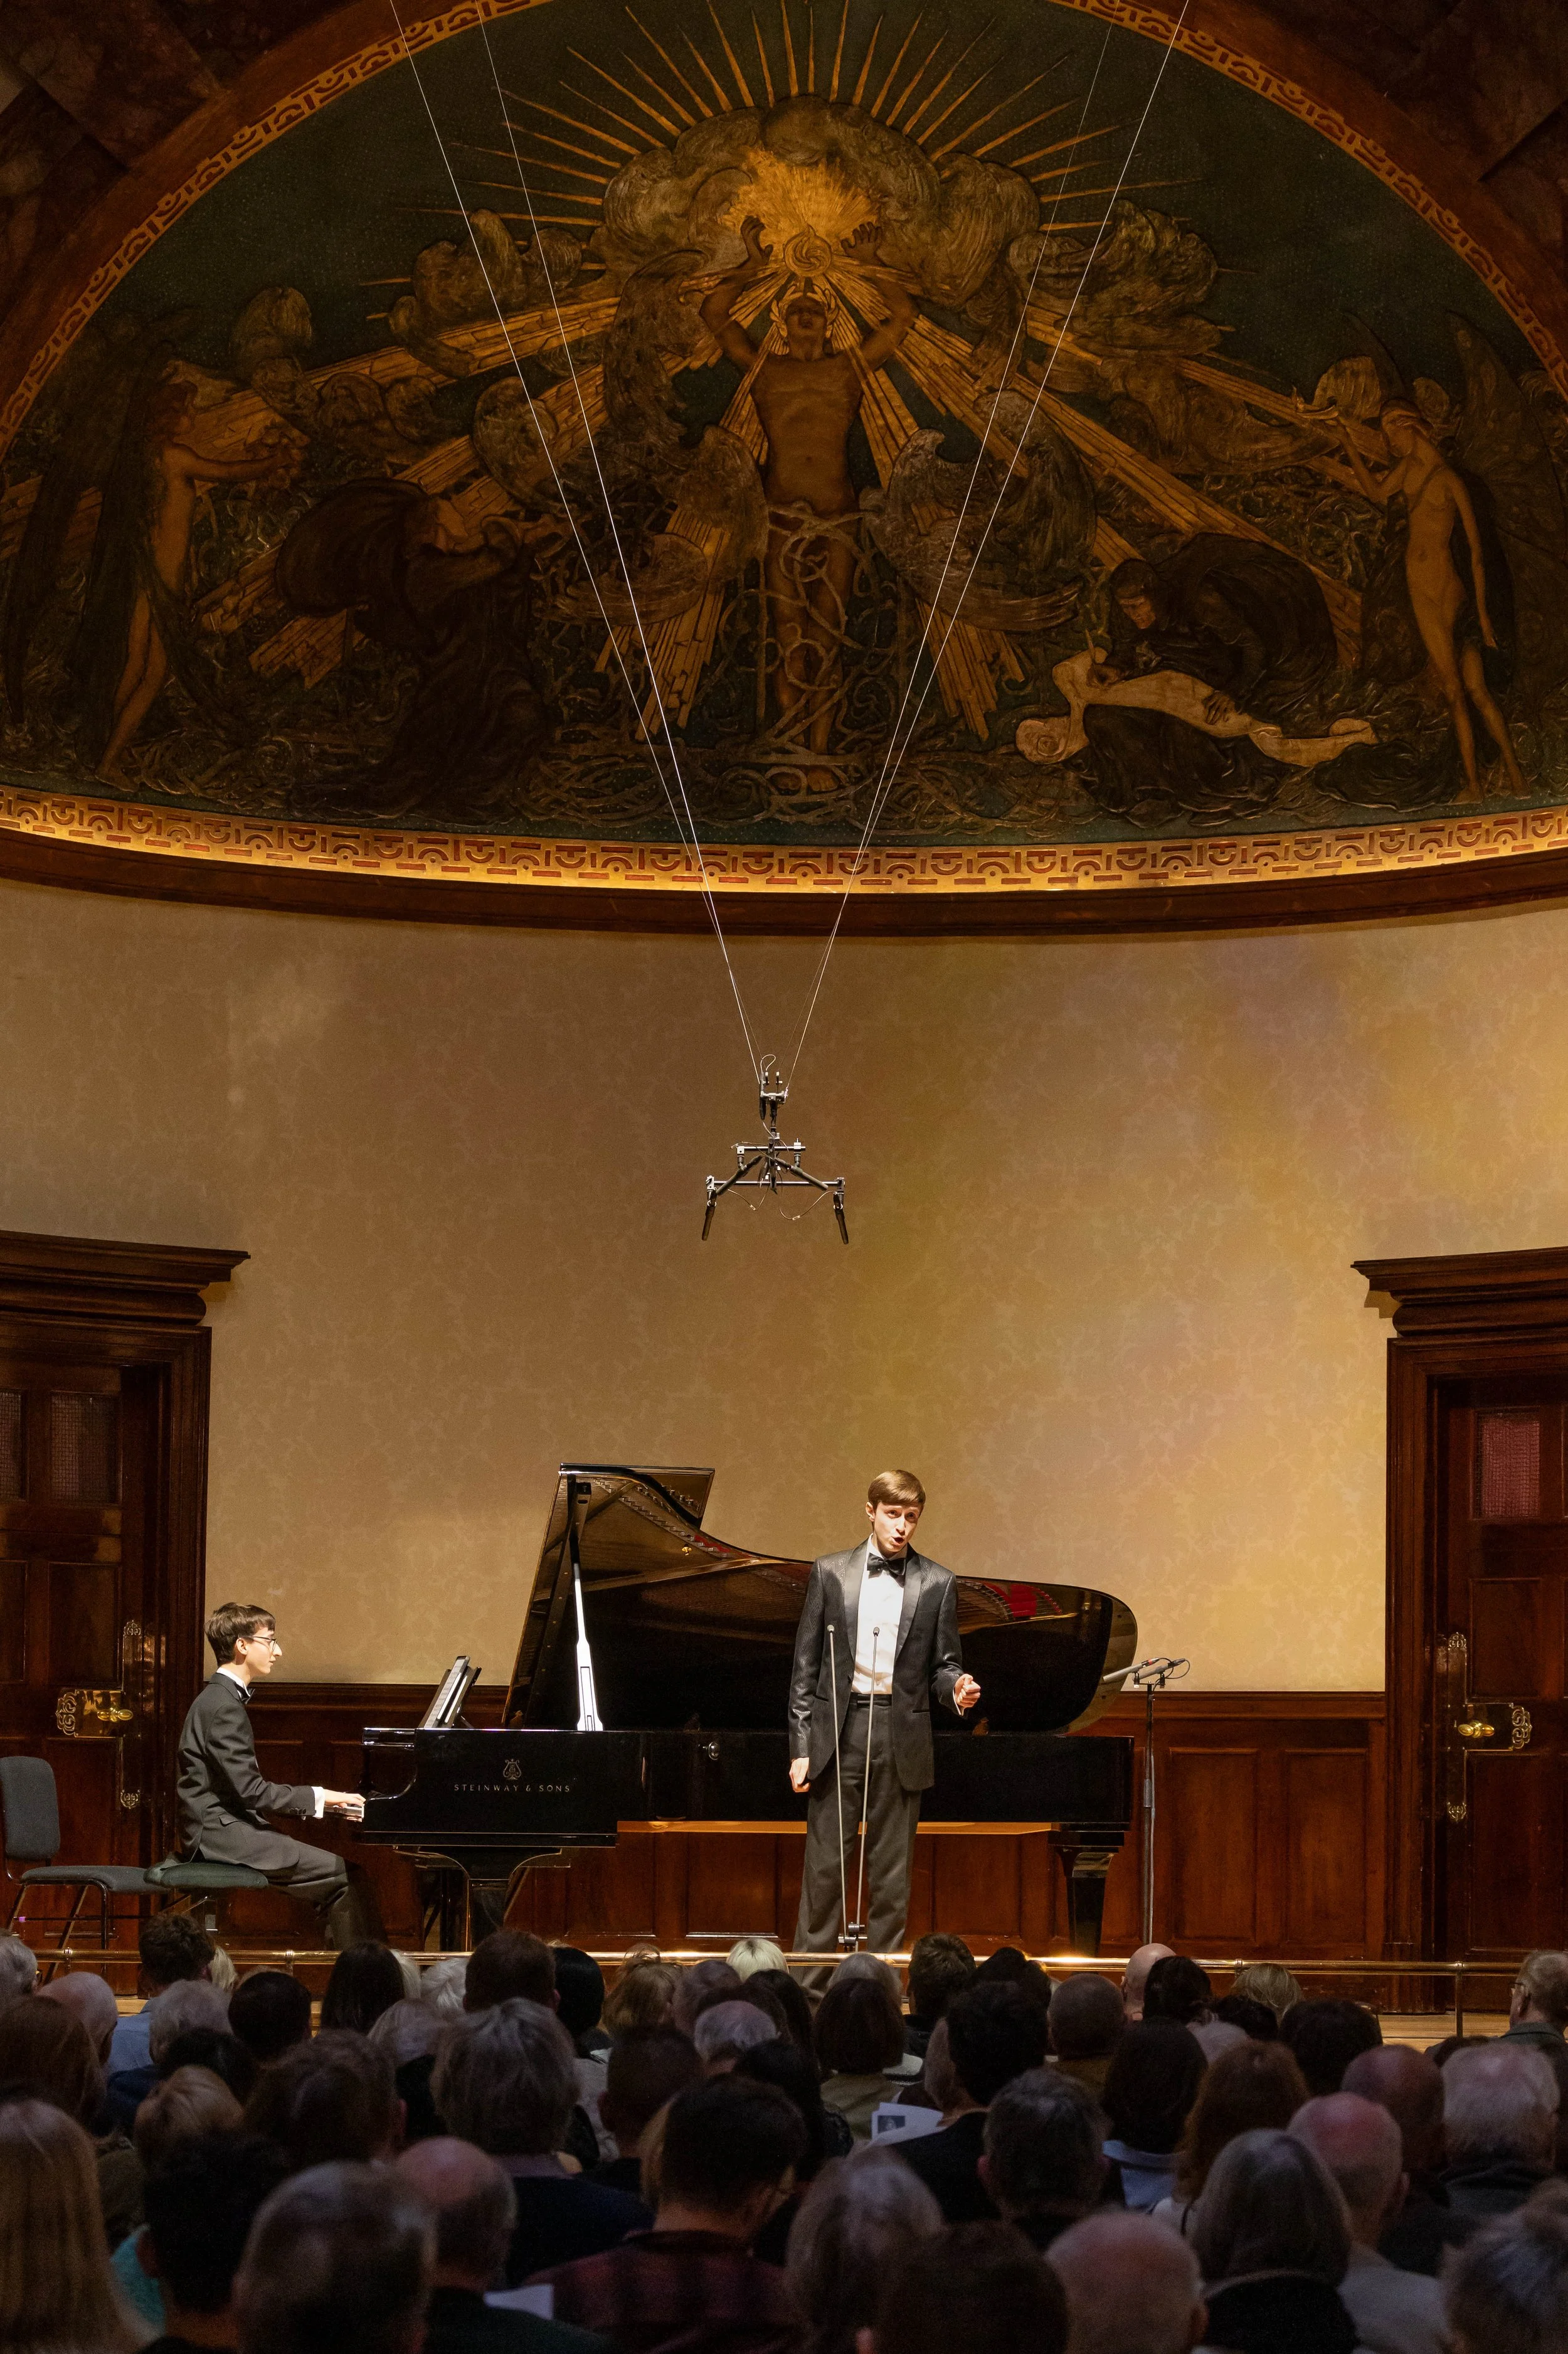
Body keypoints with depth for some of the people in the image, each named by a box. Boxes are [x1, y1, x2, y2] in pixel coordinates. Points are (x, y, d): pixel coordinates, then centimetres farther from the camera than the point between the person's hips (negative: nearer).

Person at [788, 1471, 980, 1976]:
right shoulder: (830, 1573, 4)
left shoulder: (937, 1584, 5)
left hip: (901, 1737, 1)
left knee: (891, 1872, 4)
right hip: (837, 1731, 0)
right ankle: (809, 1982, 5)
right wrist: (802, 1746, -1)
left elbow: (943, 1664, 10)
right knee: (824, 1864, 0)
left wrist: (957, 1689, -15)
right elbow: (806, 1666, 4)